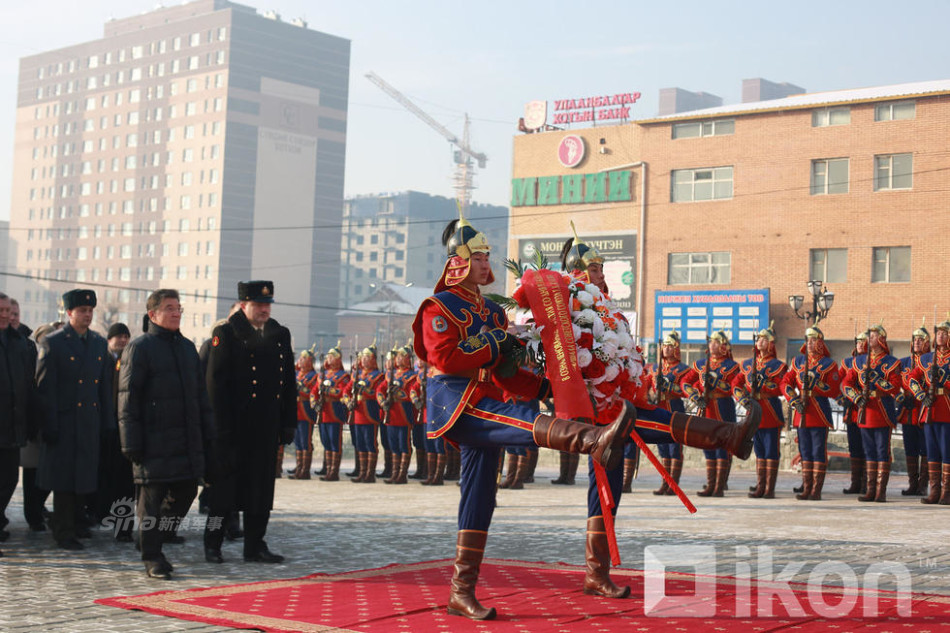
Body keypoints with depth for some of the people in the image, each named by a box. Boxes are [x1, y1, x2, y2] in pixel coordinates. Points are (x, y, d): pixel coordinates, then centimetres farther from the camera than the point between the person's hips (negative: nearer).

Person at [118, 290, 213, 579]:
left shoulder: (188, 347, 16)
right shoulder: (139, 348, -4)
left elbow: (200, 392, 21)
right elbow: (128, 397, -7)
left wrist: (207, 433, 15)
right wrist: (131, 442, -12)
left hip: (188, 440, 6)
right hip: (154, 440, -6)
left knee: (186, 490, 9)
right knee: (152, 495, -1)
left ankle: (162, 533, 31)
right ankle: (152, 557, 7)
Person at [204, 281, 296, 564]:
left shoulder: (280, 334, 12)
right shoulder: (226, 333, -4)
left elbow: (289, 383, 15)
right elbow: (216, 382, -9)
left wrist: (289, 422, 8)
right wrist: (223, 427, -14)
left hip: (268, 427, 5)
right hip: (234, 425, -5)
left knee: (262, 485, 8)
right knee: (225, 484, 2)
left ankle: (255, 546, 16)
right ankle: (212, 544, 13)